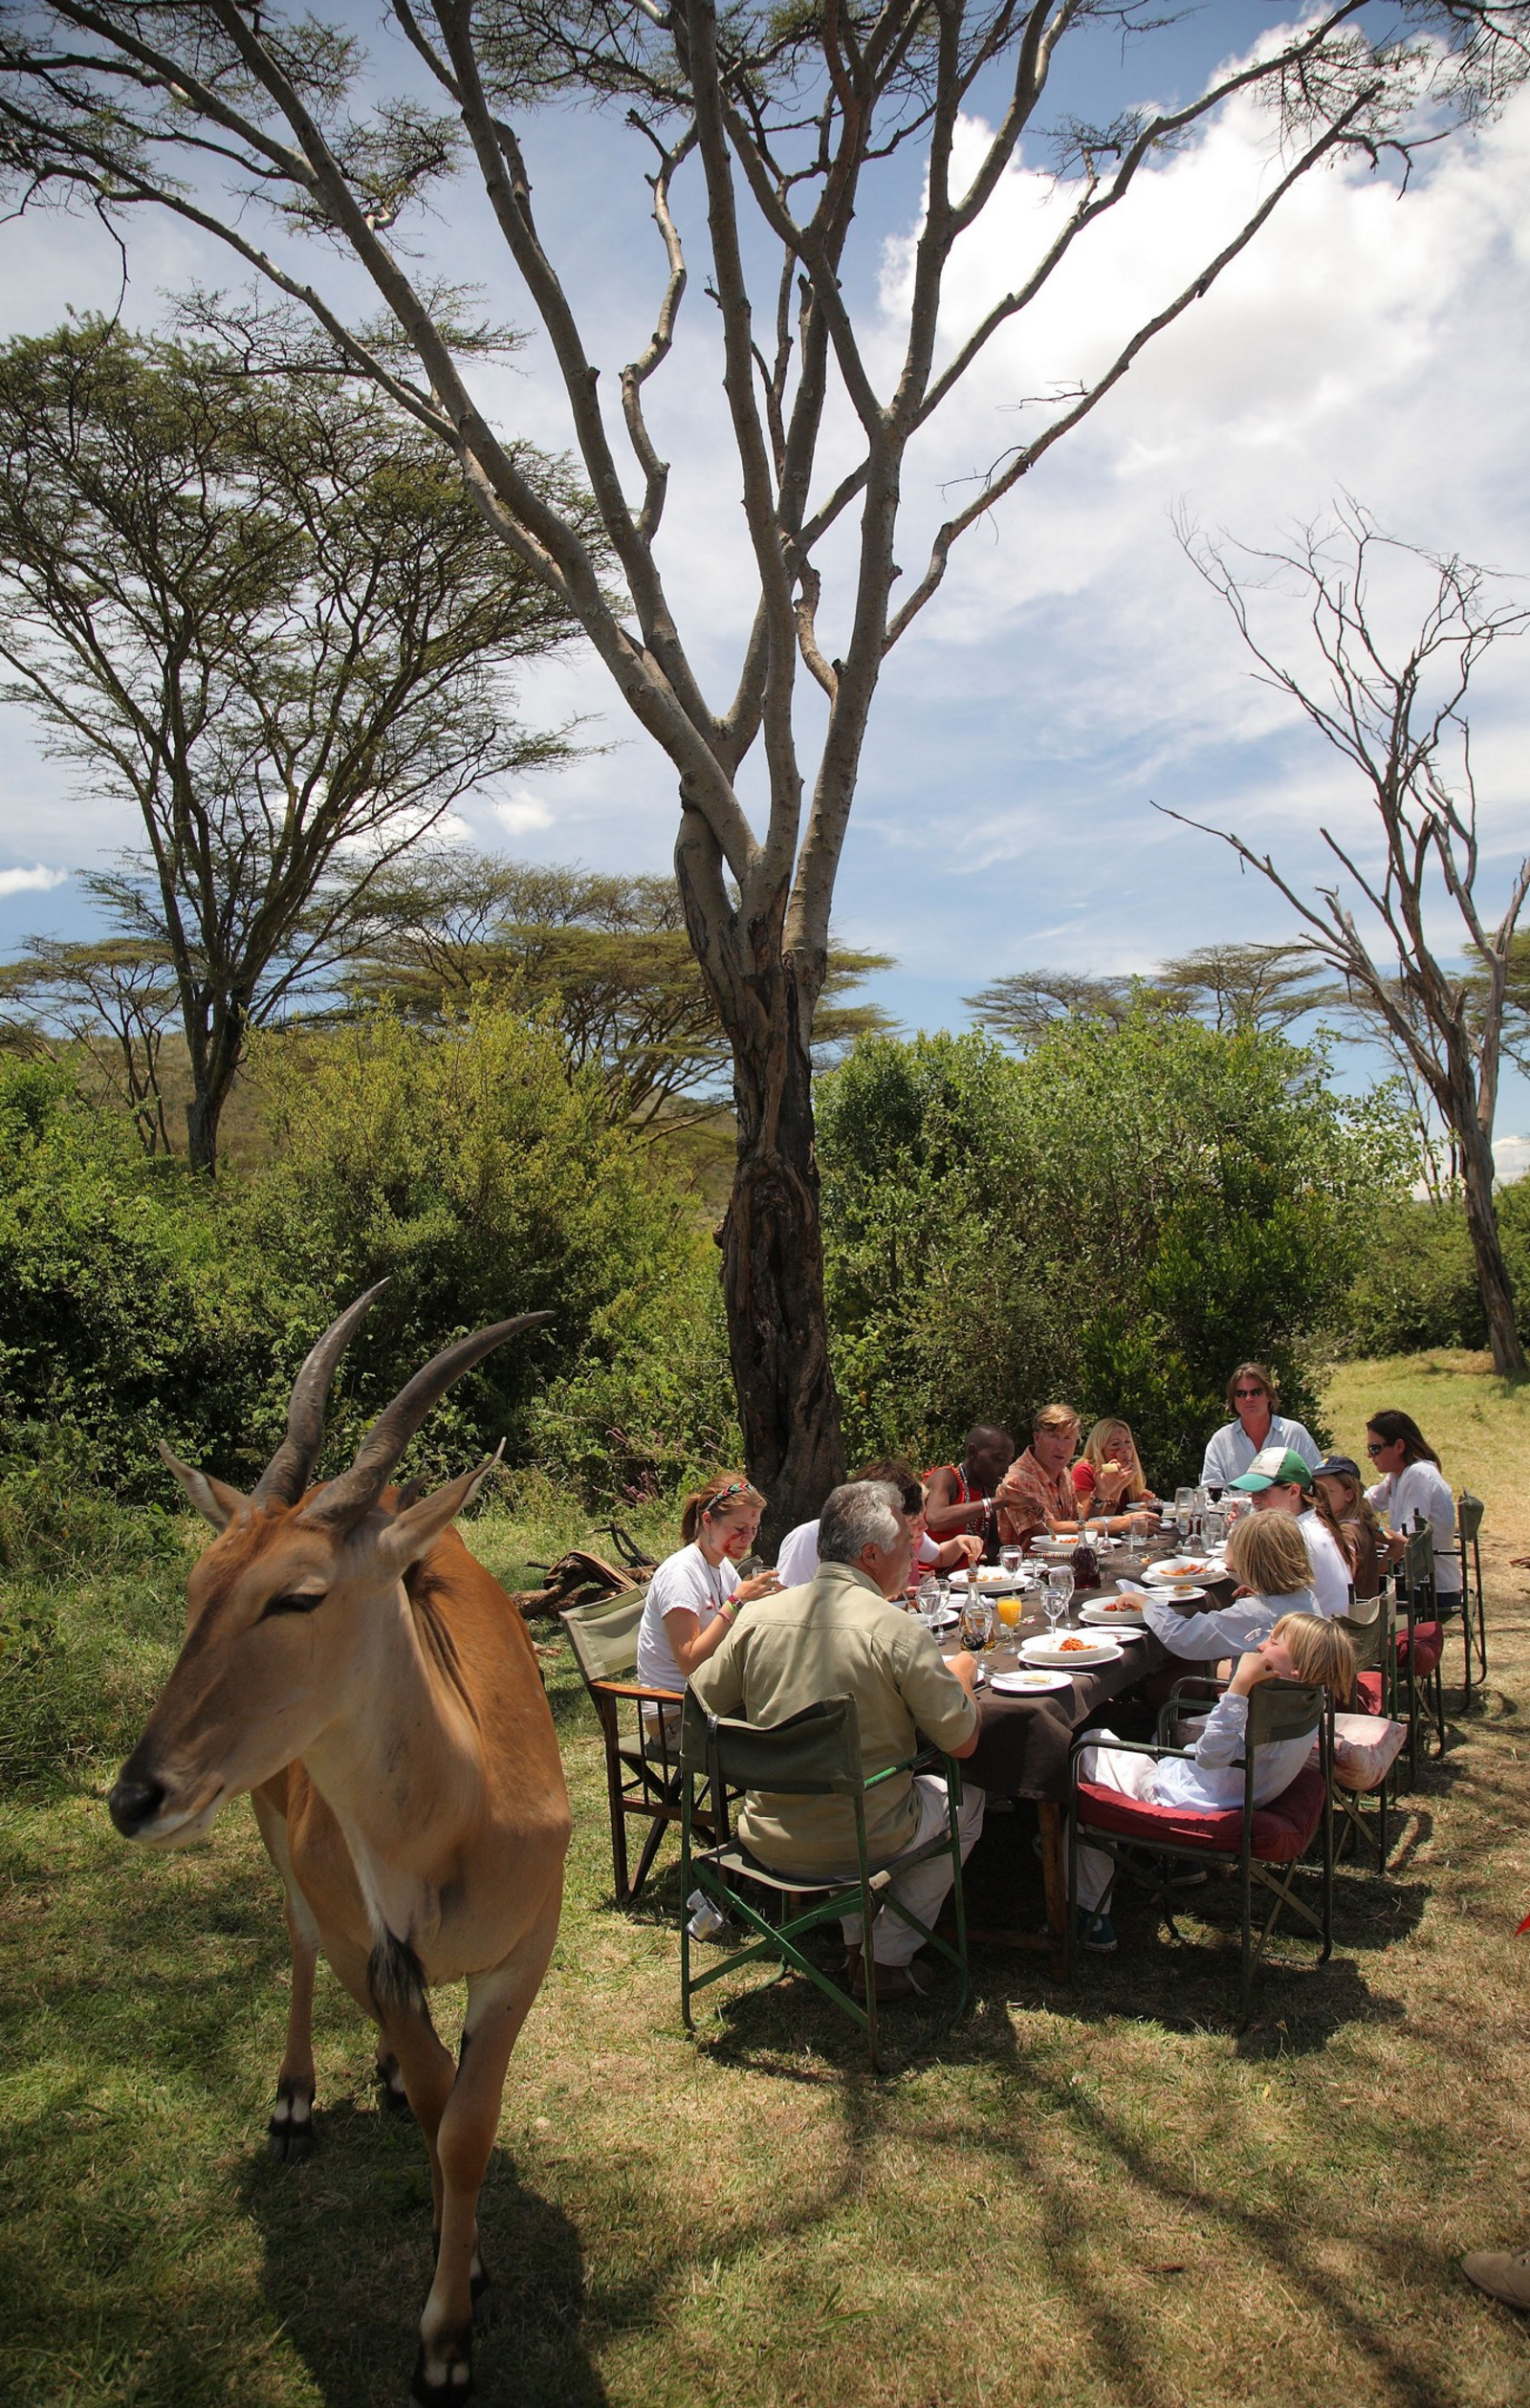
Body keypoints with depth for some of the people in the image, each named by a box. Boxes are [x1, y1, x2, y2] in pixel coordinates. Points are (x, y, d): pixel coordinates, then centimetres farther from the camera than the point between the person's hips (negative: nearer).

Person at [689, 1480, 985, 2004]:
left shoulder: (758, 1616, -8)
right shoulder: (896, 1631, -19)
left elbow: (703, 1704, 2)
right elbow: (962, 1741, -13)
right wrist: (961, 1674, 8)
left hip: (767, 1841, 5)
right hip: (858, 1844, -5)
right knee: (966, 1800, 23)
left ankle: (859, 1943, 37)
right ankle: (887, 1957, 24)